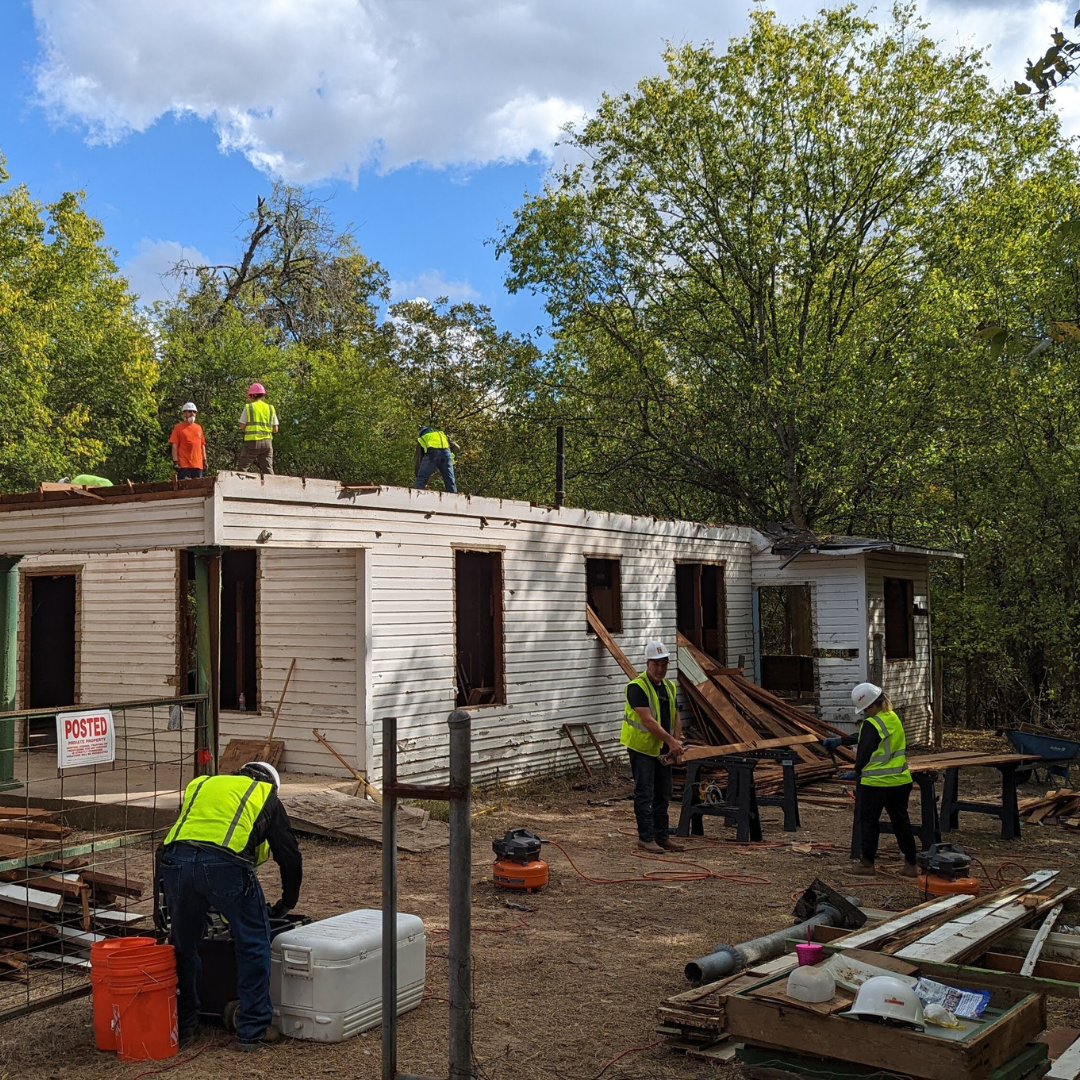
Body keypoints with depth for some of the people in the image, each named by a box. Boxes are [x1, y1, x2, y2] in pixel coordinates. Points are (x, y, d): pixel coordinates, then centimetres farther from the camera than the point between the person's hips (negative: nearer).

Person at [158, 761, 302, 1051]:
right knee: (253, 944, 12)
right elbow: (289, 854, 23)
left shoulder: (199, 785, 36)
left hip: (175, 860, 4)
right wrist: (288, 902, 39)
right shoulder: (266, 798, 25)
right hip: (226, 864, -4)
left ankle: (184, 1024, 33)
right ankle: (253, 1030, 16)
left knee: (183, 943, 22)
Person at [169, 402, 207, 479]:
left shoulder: (198, 427, 15)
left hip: (198, 464, 5)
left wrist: (204, 460, 14)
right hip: (184, 464, -5)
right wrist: (175, 462, -11)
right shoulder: (178, 428, 1)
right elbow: (174, 446, -4)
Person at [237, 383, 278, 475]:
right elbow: (275, 430, 8)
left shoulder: (248, 407, 0)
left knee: (241, 467, 5)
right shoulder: (271, 408, 10)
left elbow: (242, 426, -1)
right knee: (268, 470, 3)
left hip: (252, 441, -3)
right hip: (267, 442, 3)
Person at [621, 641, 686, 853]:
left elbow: (675, 717, 14)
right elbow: (648, 720, -23)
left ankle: (662, 836, 21)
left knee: (663, 795, 13)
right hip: (642, 748, -8)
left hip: (662, 750, 8)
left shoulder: (669, 687, 10)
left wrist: (677, 741, -2)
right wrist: (671, 741, -25)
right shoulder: (637, 687, -16)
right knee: (644, 794, -5)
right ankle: (645, 837, 1)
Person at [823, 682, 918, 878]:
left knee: (868, 821, 7)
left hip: (875, 782, -7)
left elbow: (864, 753, -10)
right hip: (901, 781, 7)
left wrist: (857, 773, 7)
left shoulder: (871, 724, -18)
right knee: (901, 821, 13)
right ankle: (910, 865, 17)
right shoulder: (894, 718, 8)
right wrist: (840, 740, 20)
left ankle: (867, 864, 13)